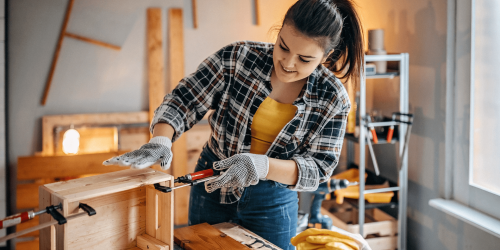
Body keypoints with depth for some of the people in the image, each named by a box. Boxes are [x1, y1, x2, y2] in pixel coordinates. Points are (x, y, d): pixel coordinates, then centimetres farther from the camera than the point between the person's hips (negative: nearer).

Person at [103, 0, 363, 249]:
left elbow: (318, 168, -16)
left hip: (272, 203, -1)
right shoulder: (237, 58, -16)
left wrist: (262, 166, -34)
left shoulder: (333, 100, -14)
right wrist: (160, 140, -32)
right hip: (211, 182, 1)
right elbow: (183, 100, -12)